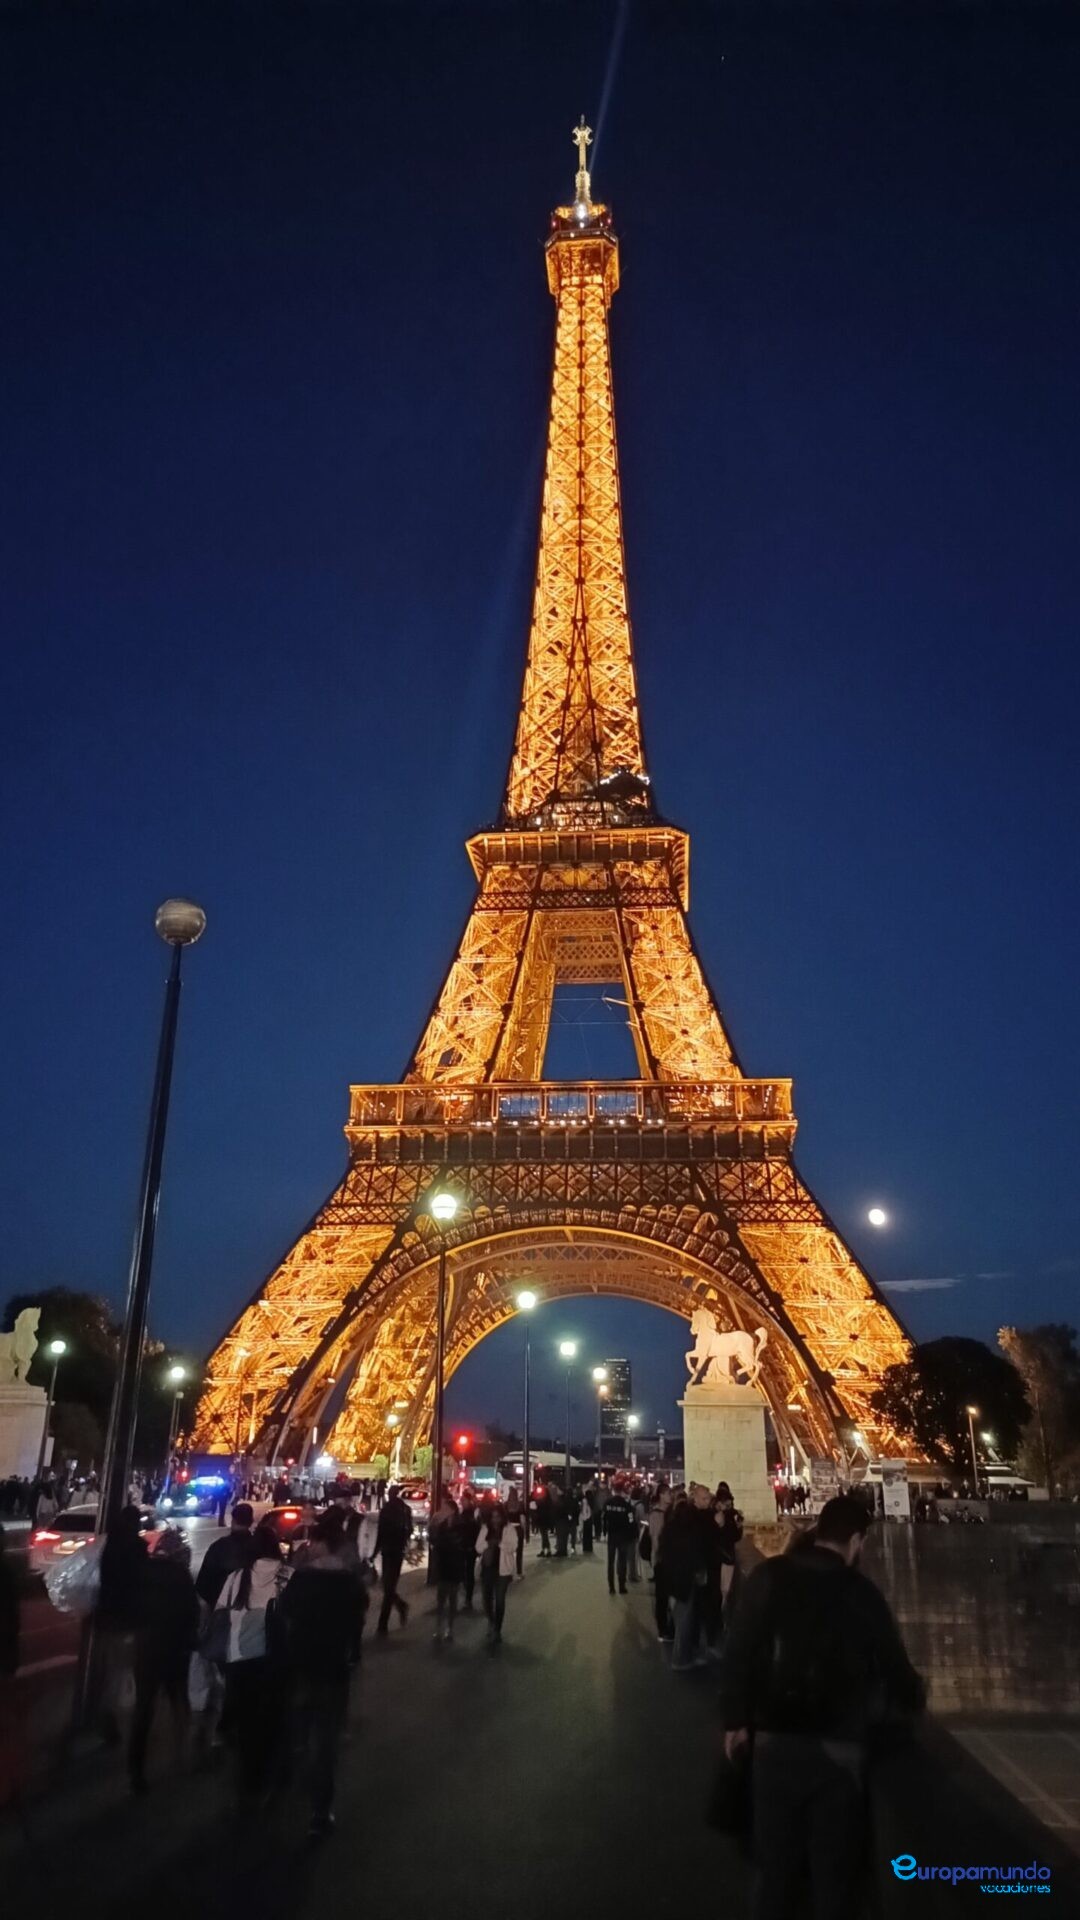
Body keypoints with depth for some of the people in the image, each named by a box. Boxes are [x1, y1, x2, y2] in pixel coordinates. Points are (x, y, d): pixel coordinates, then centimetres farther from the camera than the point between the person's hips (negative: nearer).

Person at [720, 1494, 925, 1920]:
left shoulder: (771, 1576, -4)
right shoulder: (863, 1593, -7)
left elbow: (738, 1650, -6)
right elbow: (893, 1665, 3)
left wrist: (735, 1718, 4)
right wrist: (916, 1700, 25)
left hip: (776, 1737, 1)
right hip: (839, 1743, -1)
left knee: (777, 1853, 17)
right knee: (834, 1860, 13)